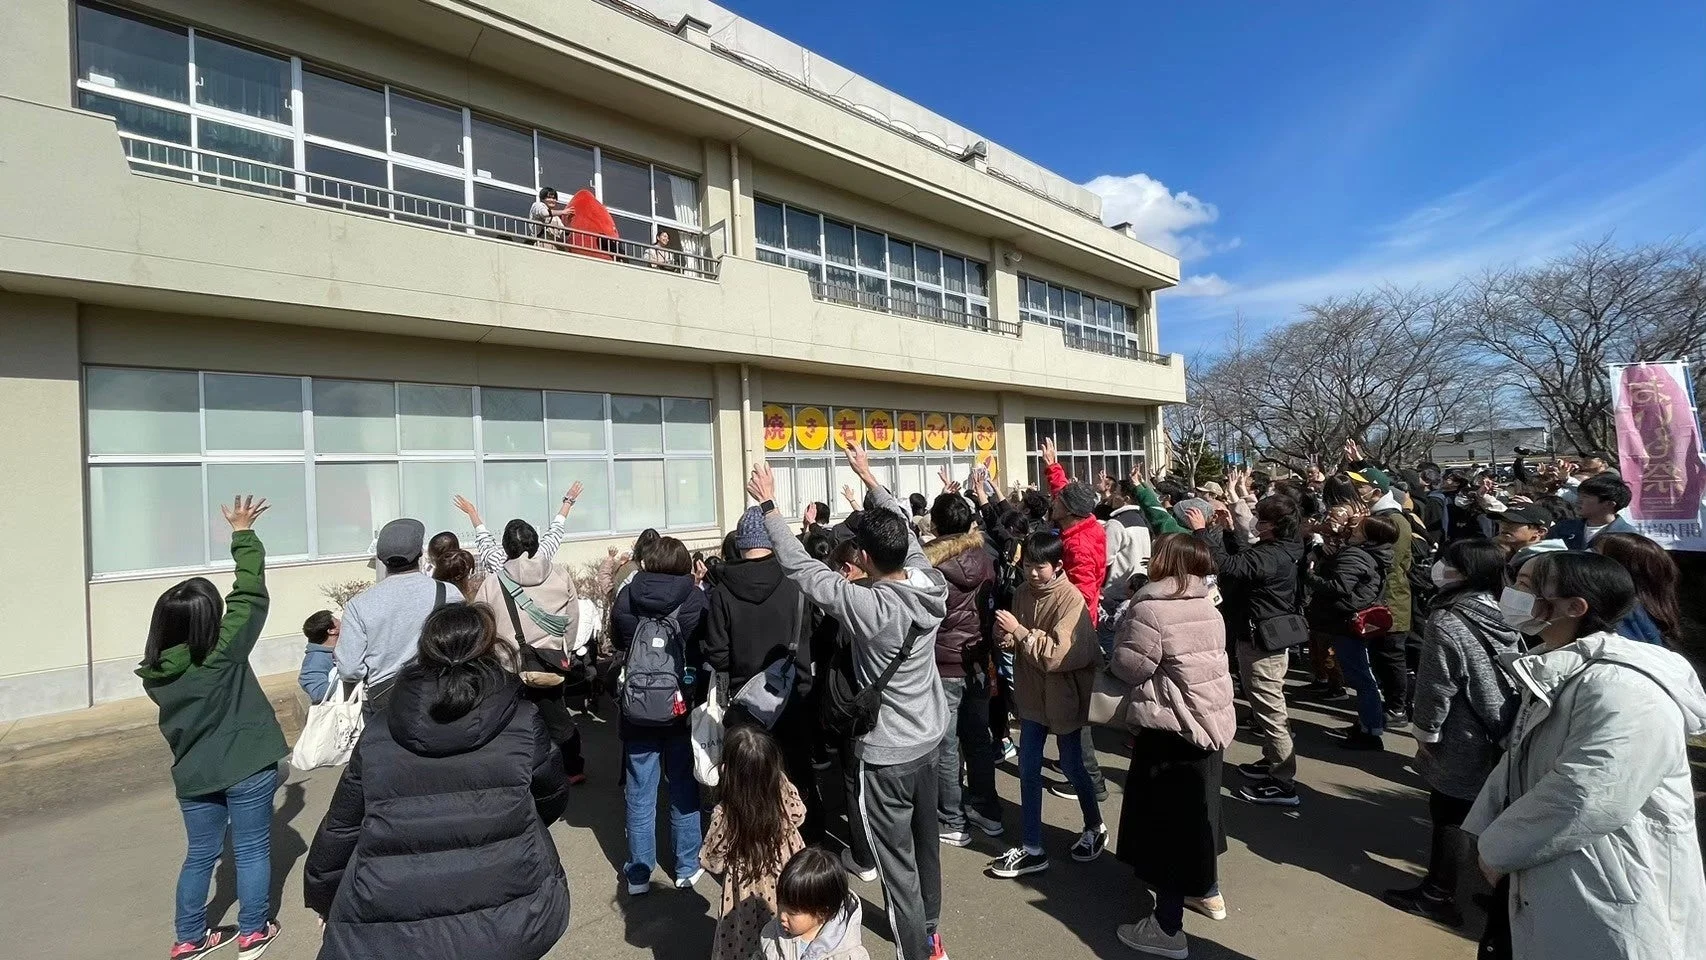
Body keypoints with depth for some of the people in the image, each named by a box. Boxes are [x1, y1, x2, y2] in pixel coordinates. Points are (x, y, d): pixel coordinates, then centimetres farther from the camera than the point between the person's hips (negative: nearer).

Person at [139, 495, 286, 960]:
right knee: (252, 851, 11)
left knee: (201, 854, 20)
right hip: (247, 768, -5)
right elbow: (251, 594, -17)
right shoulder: (224, 652, -21)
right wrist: (243, 532, -8)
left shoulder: (155, 672, -6)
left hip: (194, 775, 5)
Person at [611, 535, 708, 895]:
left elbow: (616, 643, 8)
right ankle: (687, 868, 25)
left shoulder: (626, 597, -6)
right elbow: (707, 645, -3)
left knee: (640, 793, 12)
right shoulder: (694, 598, -13)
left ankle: (639, 873, 22)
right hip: (683, 706, -1)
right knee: (684, 788, 13)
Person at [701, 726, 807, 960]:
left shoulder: (725, 815, -32)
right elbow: (799, 815, 1)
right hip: (784, 888, 3)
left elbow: (713, 862, -14)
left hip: (748, 895, -3)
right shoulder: (784, 792, -23)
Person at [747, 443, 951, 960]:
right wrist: (868, 477, 12)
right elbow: (905, 528, 4)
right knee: (925, 843, 25)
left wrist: (769, 504, -17)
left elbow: (802, 568, -25)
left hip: (887, 754, -8)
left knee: (897, 861, 10)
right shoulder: (929, 583, -11)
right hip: (928, 739, 8)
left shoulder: (869, 606, -29)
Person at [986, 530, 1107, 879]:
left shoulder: (1071, 599, -20)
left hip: (1063, 695, -5)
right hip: (1033, 693, 6)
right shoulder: (1025, 592, 0)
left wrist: (1019, 630, -28)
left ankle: (1095, 828, 40)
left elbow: (1056, 654, -27)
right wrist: (1007, 638, -11)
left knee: (1071, 766, 13)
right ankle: (1032, 849, 21)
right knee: (1028, 770, 8)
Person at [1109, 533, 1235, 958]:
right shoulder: (1209, 609, 5)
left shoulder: (1150, 610, -21)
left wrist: (1113, 656, 0)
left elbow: (1129, 668, -18)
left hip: (1171, 728, -8)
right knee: (1194, 810, 24)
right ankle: (1207, 891, 43)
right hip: (1212, 720, 8)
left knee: (1165, 817, 3)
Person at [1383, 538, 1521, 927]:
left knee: (1446, 815, 6)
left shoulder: (1446, 623, -23)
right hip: (1504, 737, 7)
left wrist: (1425, 734, -6)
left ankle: (1438, 895, 19)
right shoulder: (1505, 618, 1)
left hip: (1461, 743, -7)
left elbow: (1436, 689, -20)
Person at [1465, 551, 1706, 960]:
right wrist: (1487, 835, 2)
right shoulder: (1555, 673, 7)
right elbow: (1518, 762, 12)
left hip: (1606, 912, -8)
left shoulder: (1622, 690, -25)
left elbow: (1580, 801, -28)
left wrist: (1496, 848, -16)